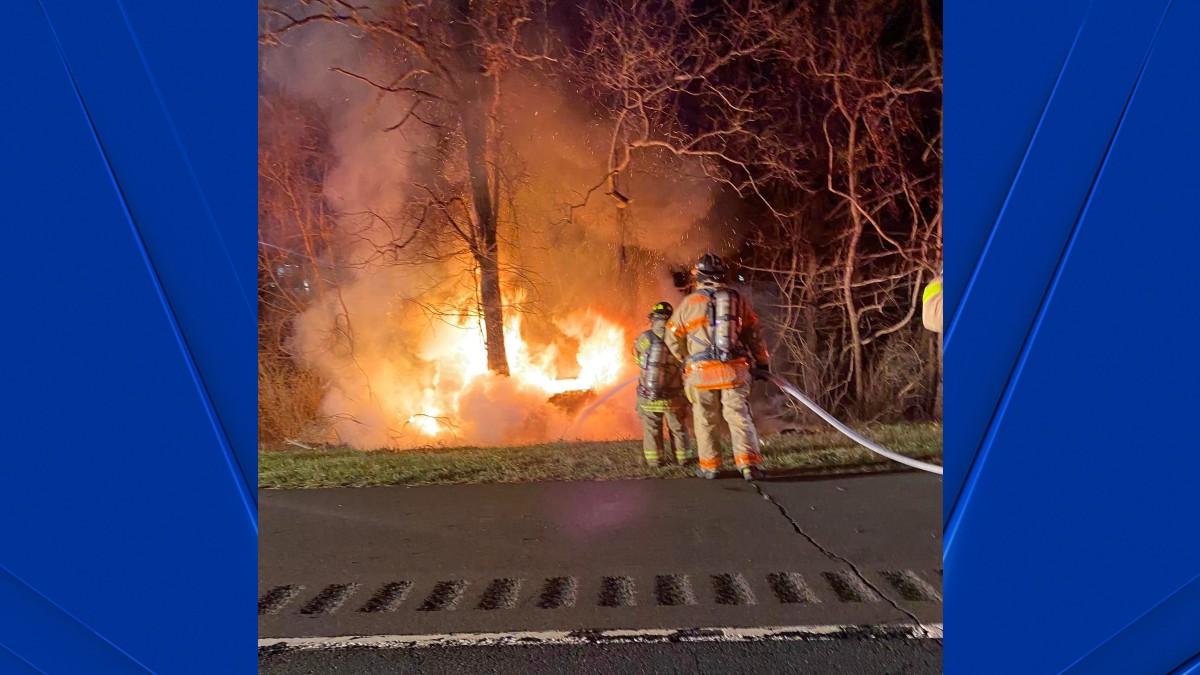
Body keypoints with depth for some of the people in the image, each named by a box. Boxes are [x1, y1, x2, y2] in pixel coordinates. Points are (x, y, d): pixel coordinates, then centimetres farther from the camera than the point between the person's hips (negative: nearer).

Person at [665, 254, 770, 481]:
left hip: (701, 372, -1)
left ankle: (709, 466, 18)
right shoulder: (738, 299, 6)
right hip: (734, 370, 1)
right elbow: (754, 334, 10)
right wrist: (762, 362, 21)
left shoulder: (689, 303, 1)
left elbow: (672, 338, 10)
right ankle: (748, 462, -9)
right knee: (740, 417, 3)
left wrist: (685, 358, 27)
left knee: (705, 421, 11)